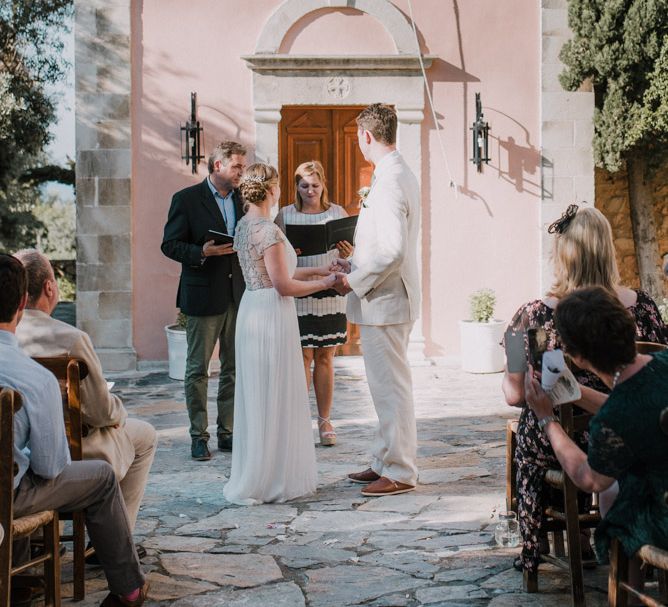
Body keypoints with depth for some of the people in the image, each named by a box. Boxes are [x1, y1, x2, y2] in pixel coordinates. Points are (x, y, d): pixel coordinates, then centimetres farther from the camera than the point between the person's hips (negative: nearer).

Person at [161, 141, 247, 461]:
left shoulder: (242, 199, 11)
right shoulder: (187, 199, -5)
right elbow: (170, 245, -6)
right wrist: (202, 252, -21)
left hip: (238, 296, 5)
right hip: (204, 296, -5)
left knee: (234, 368, 9)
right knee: (198, 369, 2)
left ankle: (227, 432, 18)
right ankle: (199, 436, 10)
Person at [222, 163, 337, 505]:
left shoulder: (244, 227, 11)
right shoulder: (268, 231, -17)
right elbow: (284, 286, -17)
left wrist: (314, 270, 19)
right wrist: (325, 283, -6)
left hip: (252, 310, 9)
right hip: (272, 315, -9)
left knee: (256, 398, 15)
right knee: (274, 398, 0)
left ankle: (253, 478, 25)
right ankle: (269, 482, 7)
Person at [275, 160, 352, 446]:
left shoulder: (337, 213, 8)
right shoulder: (286, 215, 4)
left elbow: (352, 251, 10)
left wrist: (347, 254, -12)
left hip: (330, 295, 1)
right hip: (297, 294, -1)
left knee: (325, 358, 7)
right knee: (302, 358, -2)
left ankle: (325, 420, 16)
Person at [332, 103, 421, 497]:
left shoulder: (389, 181, -20)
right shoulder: (401, 174, 13)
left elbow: (393, 250, -27)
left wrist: (355, 282, -16)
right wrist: (355, 268, 16)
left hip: (383, 301, -11)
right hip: (387, 298, 11)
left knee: (392, 388, -3)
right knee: (388, 387, 17)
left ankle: (400, 473, 5)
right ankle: (386, 462, 27)